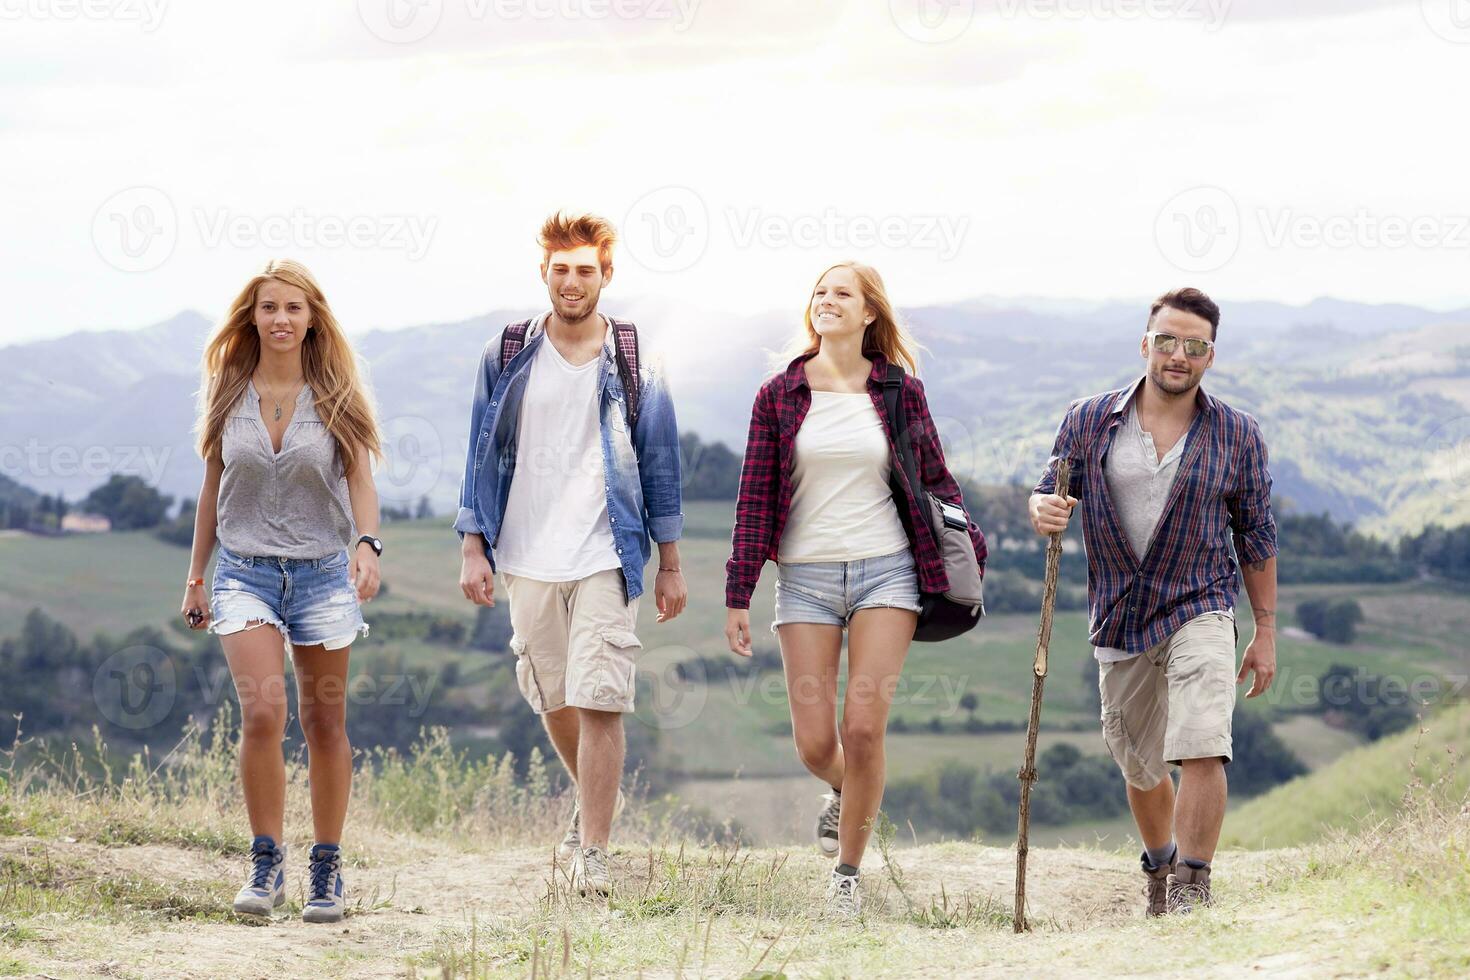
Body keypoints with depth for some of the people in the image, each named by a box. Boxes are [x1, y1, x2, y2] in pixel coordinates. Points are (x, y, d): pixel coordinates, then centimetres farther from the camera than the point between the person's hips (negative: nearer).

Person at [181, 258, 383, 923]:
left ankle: (327, 869, 17)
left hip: (322, 570, 0)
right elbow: (213, 488, 13)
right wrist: (196, 577, 15)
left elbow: (361, 483, -2)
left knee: (324, 724, 6)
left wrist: (368, 544, -22)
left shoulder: (335, 397, 1)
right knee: (262, 712, -17)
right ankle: (266, 862, -5)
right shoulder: (228, 395, 5)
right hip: (245, 570, 0)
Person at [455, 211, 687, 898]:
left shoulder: (633, 365, 3)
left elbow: (659, 463, 7)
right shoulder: (506, 358, 6)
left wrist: (671, 565, 5)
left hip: (606, 557, -3)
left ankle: (593, 855, -10)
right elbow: (482, 456, 9)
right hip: (527, 558, 3)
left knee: (599, 702, -12)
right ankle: (597, 799, 39)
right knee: (552, 700, 12)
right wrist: (473, 549, 1)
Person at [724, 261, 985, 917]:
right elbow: (754, 499, 4)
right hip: (806, 577, 1)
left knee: (864, 729, -11)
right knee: (814, 744, -3)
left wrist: (969, 558, 10)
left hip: (886, 572, -1)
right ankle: (844, 794, 35)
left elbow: (935, 481, 11)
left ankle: (846, 876, 5)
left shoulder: (900, 392, 3)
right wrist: (737, 597, 1)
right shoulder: (779, 396, 3)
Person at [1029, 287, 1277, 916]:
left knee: (1201, 750, -22)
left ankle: (1192, 890, -17)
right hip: (1119, 620, 2)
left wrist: (1266, 633, 6)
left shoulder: (1237, 436, -1)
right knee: (1140, 767, 15)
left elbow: (1256, 538, 6)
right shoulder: (1088, 422, 0)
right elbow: (1047, 499, 6)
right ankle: (1160, 865, 42)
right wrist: (1044, 513, -20)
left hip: (1199, 610, -2)